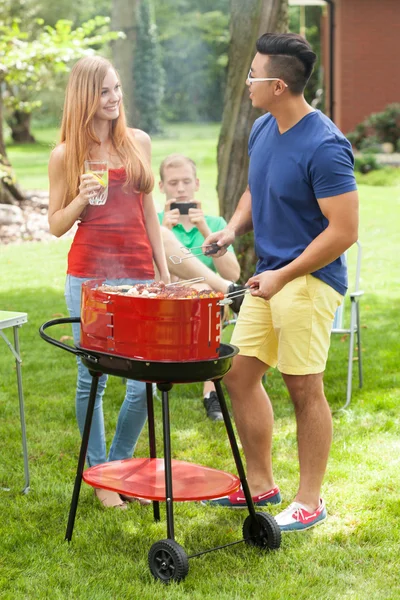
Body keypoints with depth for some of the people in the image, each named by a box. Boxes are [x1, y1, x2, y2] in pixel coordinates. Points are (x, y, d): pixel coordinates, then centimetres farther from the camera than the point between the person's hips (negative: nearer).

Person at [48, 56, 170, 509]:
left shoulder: (139, 142, 10)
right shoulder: (65, 155, 1)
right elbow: (56, 225, 4)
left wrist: (163, 269, 14)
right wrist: (81, 199, -14)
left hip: (139, 274, 3)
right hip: (88, 277, -3)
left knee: (145, 380, 0)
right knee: (92, 380, 3)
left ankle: (119, 464, 22)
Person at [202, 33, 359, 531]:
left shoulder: (324, 147, -20)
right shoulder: (262, 130, 6)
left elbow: (344, 231, -21)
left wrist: (284, 276, -19)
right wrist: (233, 228, 3)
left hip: (308, 279, -9)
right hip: (269, 275, 9)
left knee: (303, 388, 0)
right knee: (238, 374, 10)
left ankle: (310, 500, 15)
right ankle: (260, 484, 26)